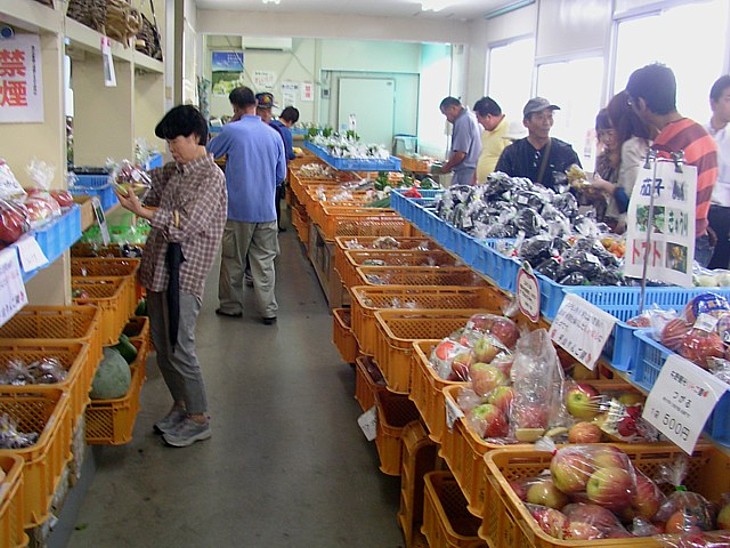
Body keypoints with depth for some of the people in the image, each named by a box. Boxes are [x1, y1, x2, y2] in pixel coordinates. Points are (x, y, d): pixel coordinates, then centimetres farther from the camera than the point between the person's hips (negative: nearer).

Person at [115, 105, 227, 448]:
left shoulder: (211, 176, -13)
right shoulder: (174, 172, 12)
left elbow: (185, 224, -22)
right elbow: (156, 202, 21)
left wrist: (141, 211, -26)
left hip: (183, 273, -8)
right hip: (159, 268, 8)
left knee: (179, 349, -2)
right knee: (162, 346, 15)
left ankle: (198, 419, 13)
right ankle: (181, 406, 32)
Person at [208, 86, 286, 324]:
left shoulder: (231, 131, -9)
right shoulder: (274, 135, 2)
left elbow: (208, 153, 8)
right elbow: (281, 175, 10)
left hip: (238, 209, -3)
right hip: (266, 210, 3)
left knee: (232, 261, 12)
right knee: (264, 261, 9)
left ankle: (231, 306, 23)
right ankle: (268, 310, 11)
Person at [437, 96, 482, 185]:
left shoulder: (462, 121, -15)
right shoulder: (471, 116, 15)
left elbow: (460, 154, -20)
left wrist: (447, 167, -4)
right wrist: (450, 163, 19)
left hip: (465, 173, -10)